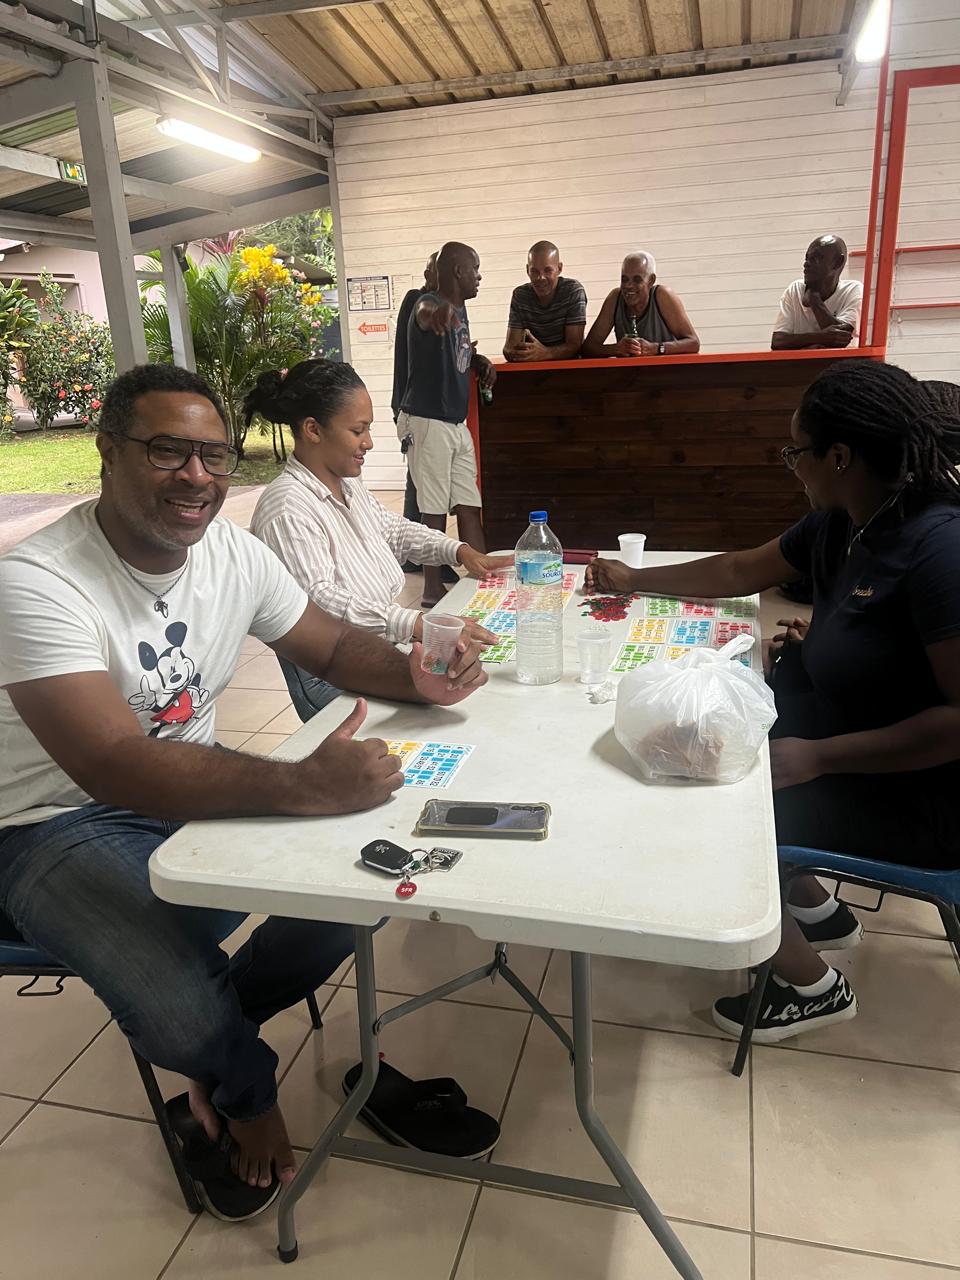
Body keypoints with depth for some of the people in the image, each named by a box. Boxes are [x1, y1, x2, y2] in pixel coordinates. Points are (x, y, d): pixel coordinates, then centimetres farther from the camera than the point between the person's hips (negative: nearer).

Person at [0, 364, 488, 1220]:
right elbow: (116, 770, -36)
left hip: (195, 787, 6)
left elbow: (333, 646, 4)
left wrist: (414, 677, -18)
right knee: (186, 1017, -28)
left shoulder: (233, 554, -5)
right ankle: (246, 1091, 14)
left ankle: (208, 1038, 13)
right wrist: (300, 784, -46)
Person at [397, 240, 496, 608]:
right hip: (427, 422, -8)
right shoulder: (431, 303, -15)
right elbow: (425, 313, -41)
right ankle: (433, 589, 8)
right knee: (435, 511, -2)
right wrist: (437, 312, -65)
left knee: (469, 506, 9)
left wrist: (479, 361, 8)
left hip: (457, 422, 9)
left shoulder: (459, 309, 12)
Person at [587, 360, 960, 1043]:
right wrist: (636, 580, 21)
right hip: (841, 724, 9)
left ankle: (812, 984, 12)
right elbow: (742, 570, 13)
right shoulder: (837, 524, -2)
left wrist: (817, 756, -27)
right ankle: (818, 912, 27)